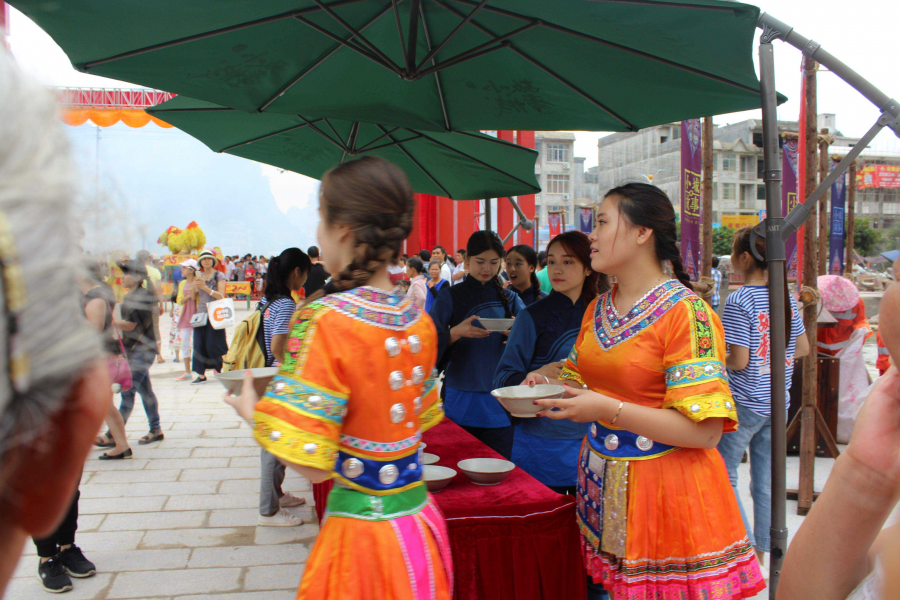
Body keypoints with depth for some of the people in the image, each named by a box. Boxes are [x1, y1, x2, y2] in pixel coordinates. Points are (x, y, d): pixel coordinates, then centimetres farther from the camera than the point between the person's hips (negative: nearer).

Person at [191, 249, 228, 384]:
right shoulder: (199, 277, 14)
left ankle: (221, 371, 9)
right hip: (201, 313, 5)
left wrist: (205, 288, -18)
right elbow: (194, 297, 12)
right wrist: (195, 285, -5)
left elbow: (221, 296, -10)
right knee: (199, 344, 0)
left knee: (212, 345, -6)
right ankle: (201, 375, 5)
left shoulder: (219, 276, 0)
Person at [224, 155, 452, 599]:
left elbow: (310, 464, -21)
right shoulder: (420, 322, -2)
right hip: (419, 524, 6)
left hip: (359, 526, -6)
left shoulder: (322, 320, -21)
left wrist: (253, 413, -3)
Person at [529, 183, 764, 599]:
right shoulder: (598, 309, 8)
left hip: (664, 487, -6)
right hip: (601, 486, 6)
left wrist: (609, 409, -25)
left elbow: (704, 431, -19)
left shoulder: (686, 312, -15)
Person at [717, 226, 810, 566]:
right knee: (765, 483, 14)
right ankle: (760, 554, 23)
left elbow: (739, 360, -19)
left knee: (723, 477, 6)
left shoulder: (738, 301, -17)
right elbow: (803, 349, 11)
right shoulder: (787, 297, 4)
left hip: (744, 403, -7)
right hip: (778, 403, 7)